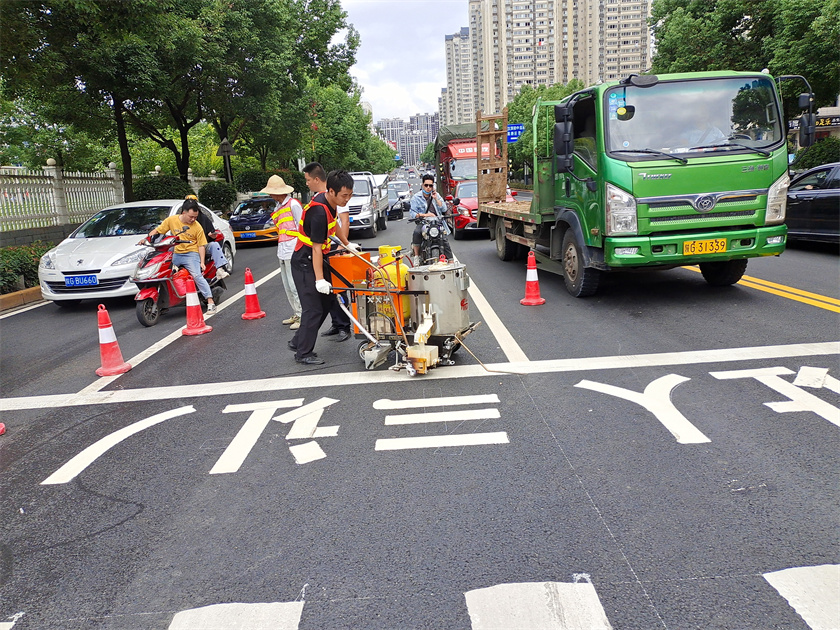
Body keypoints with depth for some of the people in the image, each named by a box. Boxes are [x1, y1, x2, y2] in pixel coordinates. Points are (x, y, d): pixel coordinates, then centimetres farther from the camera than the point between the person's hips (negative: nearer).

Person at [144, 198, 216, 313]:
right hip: (176, 254, 4)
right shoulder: (171, 220, 0)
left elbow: (201, 245, 0)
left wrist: (202, 262, -8)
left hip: (191, 254, -4)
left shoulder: (197, 227, -3)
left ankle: (210, 301, -18)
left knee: (197, 276, -21)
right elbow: (157, 230, 9)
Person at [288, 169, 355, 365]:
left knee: (326, 301, 13)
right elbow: (316, 248, -26)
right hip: (304, 263, -10)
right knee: (313, 308, -7)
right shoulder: (319, 212, -27)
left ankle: (298, 342, 24)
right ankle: (303, 354, 4)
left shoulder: (329, 202, 2)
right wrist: (319, 279, -26)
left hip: (316, 260, 10)